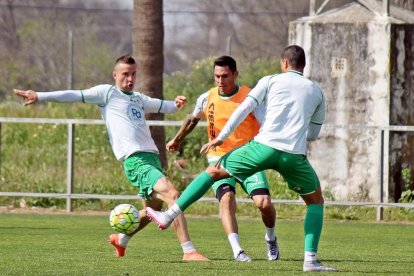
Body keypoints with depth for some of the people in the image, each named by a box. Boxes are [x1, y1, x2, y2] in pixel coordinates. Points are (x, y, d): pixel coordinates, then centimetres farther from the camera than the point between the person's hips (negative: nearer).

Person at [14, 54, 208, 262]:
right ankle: (189, 251, -27)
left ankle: (121, 239, 42)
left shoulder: (138, 98, 24)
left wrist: (176, 104, 9)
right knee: (172, 195, -23)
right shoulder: (108, 93, 4)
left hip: (152, 157, 9)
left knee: (153, 209, 18)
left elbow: (163, 106, 33)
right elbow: (75, 96, -1)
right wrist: (40, 97, -8)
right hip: (135, 159, -9)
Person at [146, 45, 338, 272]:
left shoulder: (271, 81, 12)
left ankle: (169, 215, 14)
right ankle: (310, 259, 6)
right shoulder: (316, 91, 19)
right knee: (316, 201, 21)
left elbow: (244, 109, 1)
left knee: (214, 172, 17)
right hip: (294, 155, 1)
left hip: (264, 146, -1)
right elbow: (313, 133, 25)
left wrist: (220, 138, 3)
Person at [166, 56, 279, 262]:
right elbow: (193, 119, 23)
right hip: (219, 158, 1)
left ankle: (271, 239, 17)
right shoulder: (207, 99, 3)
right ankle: (237, 250, -30)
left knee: (264, 203, -15)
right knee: (226, 198, -25)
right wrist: (177, 140, 34)